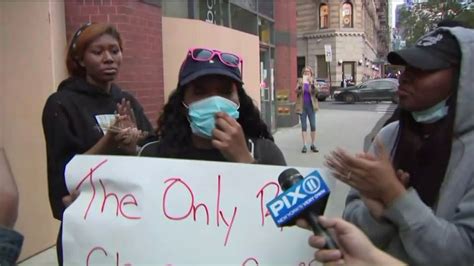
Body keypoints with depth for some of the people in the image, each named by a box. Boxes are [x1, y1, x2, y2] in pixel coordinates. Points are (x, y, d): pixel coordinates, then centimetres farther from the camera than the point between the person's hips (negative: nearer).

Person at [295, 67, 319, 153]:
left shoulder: (312, 81, 3)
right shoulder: (300, 81, 4)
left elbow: (315, 91, -13)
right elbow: (297, 91, -11)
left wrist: (312, 84, -30)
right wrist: (301, 84, -30)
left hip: (311, 106, 0)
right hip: (302, 106, 0)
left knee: (313, 126, 2)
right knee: (304, 126, 2)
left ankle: (313, 145, 13)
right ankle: (304, 145, 5)